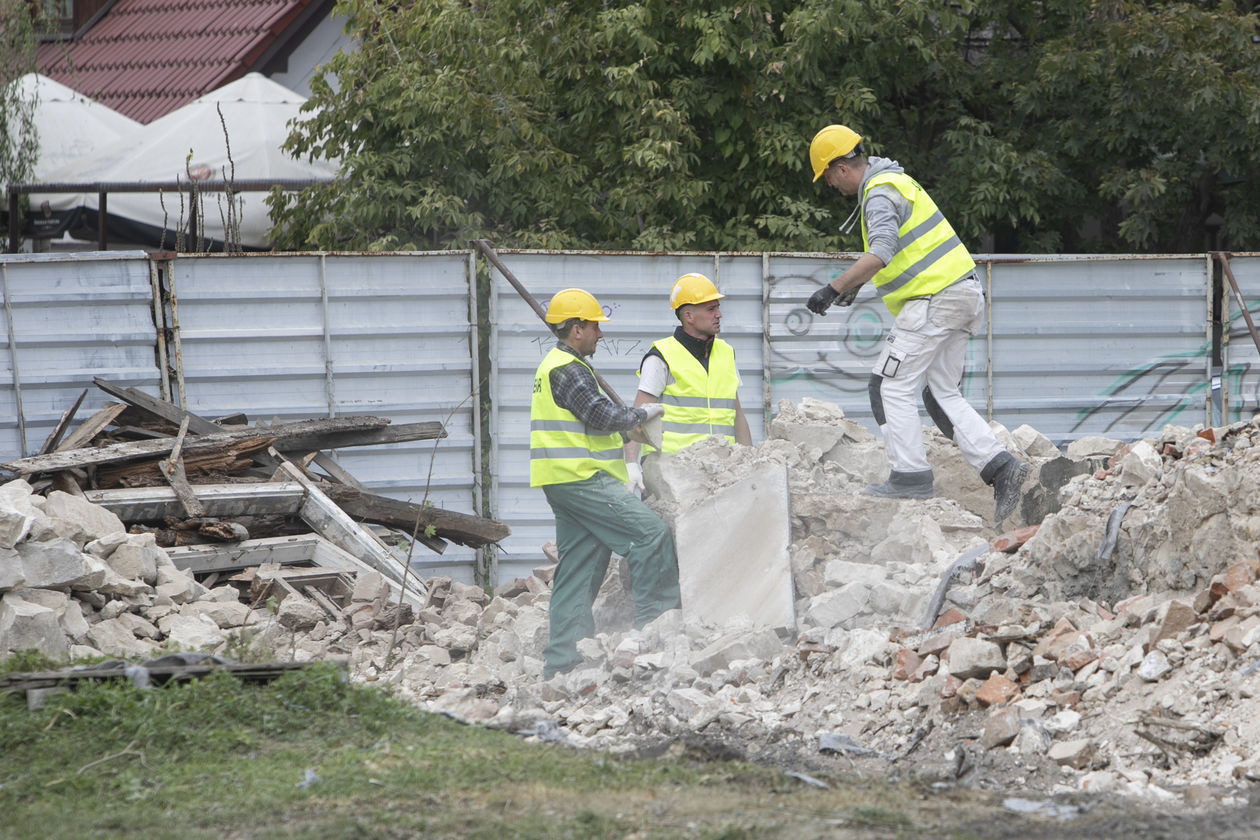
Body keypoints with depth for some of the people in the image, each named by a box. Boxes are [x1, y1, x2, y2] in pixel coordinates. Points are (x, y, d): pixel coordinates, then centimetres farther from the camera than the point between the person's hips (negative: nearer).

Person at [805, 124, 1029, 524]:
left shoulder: (880, 194, -14)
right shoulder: (895, 180, 19)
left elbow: (882, 252, -31)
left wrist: (834, 288, -33)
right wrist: (856, 280, 37)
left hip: (933, 300, -10)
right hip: (962, 293, 10)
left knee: (891, 386, -4)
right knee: (942, 394, 11)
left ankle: (911, 476, -5)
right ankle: (999, 465, 0)